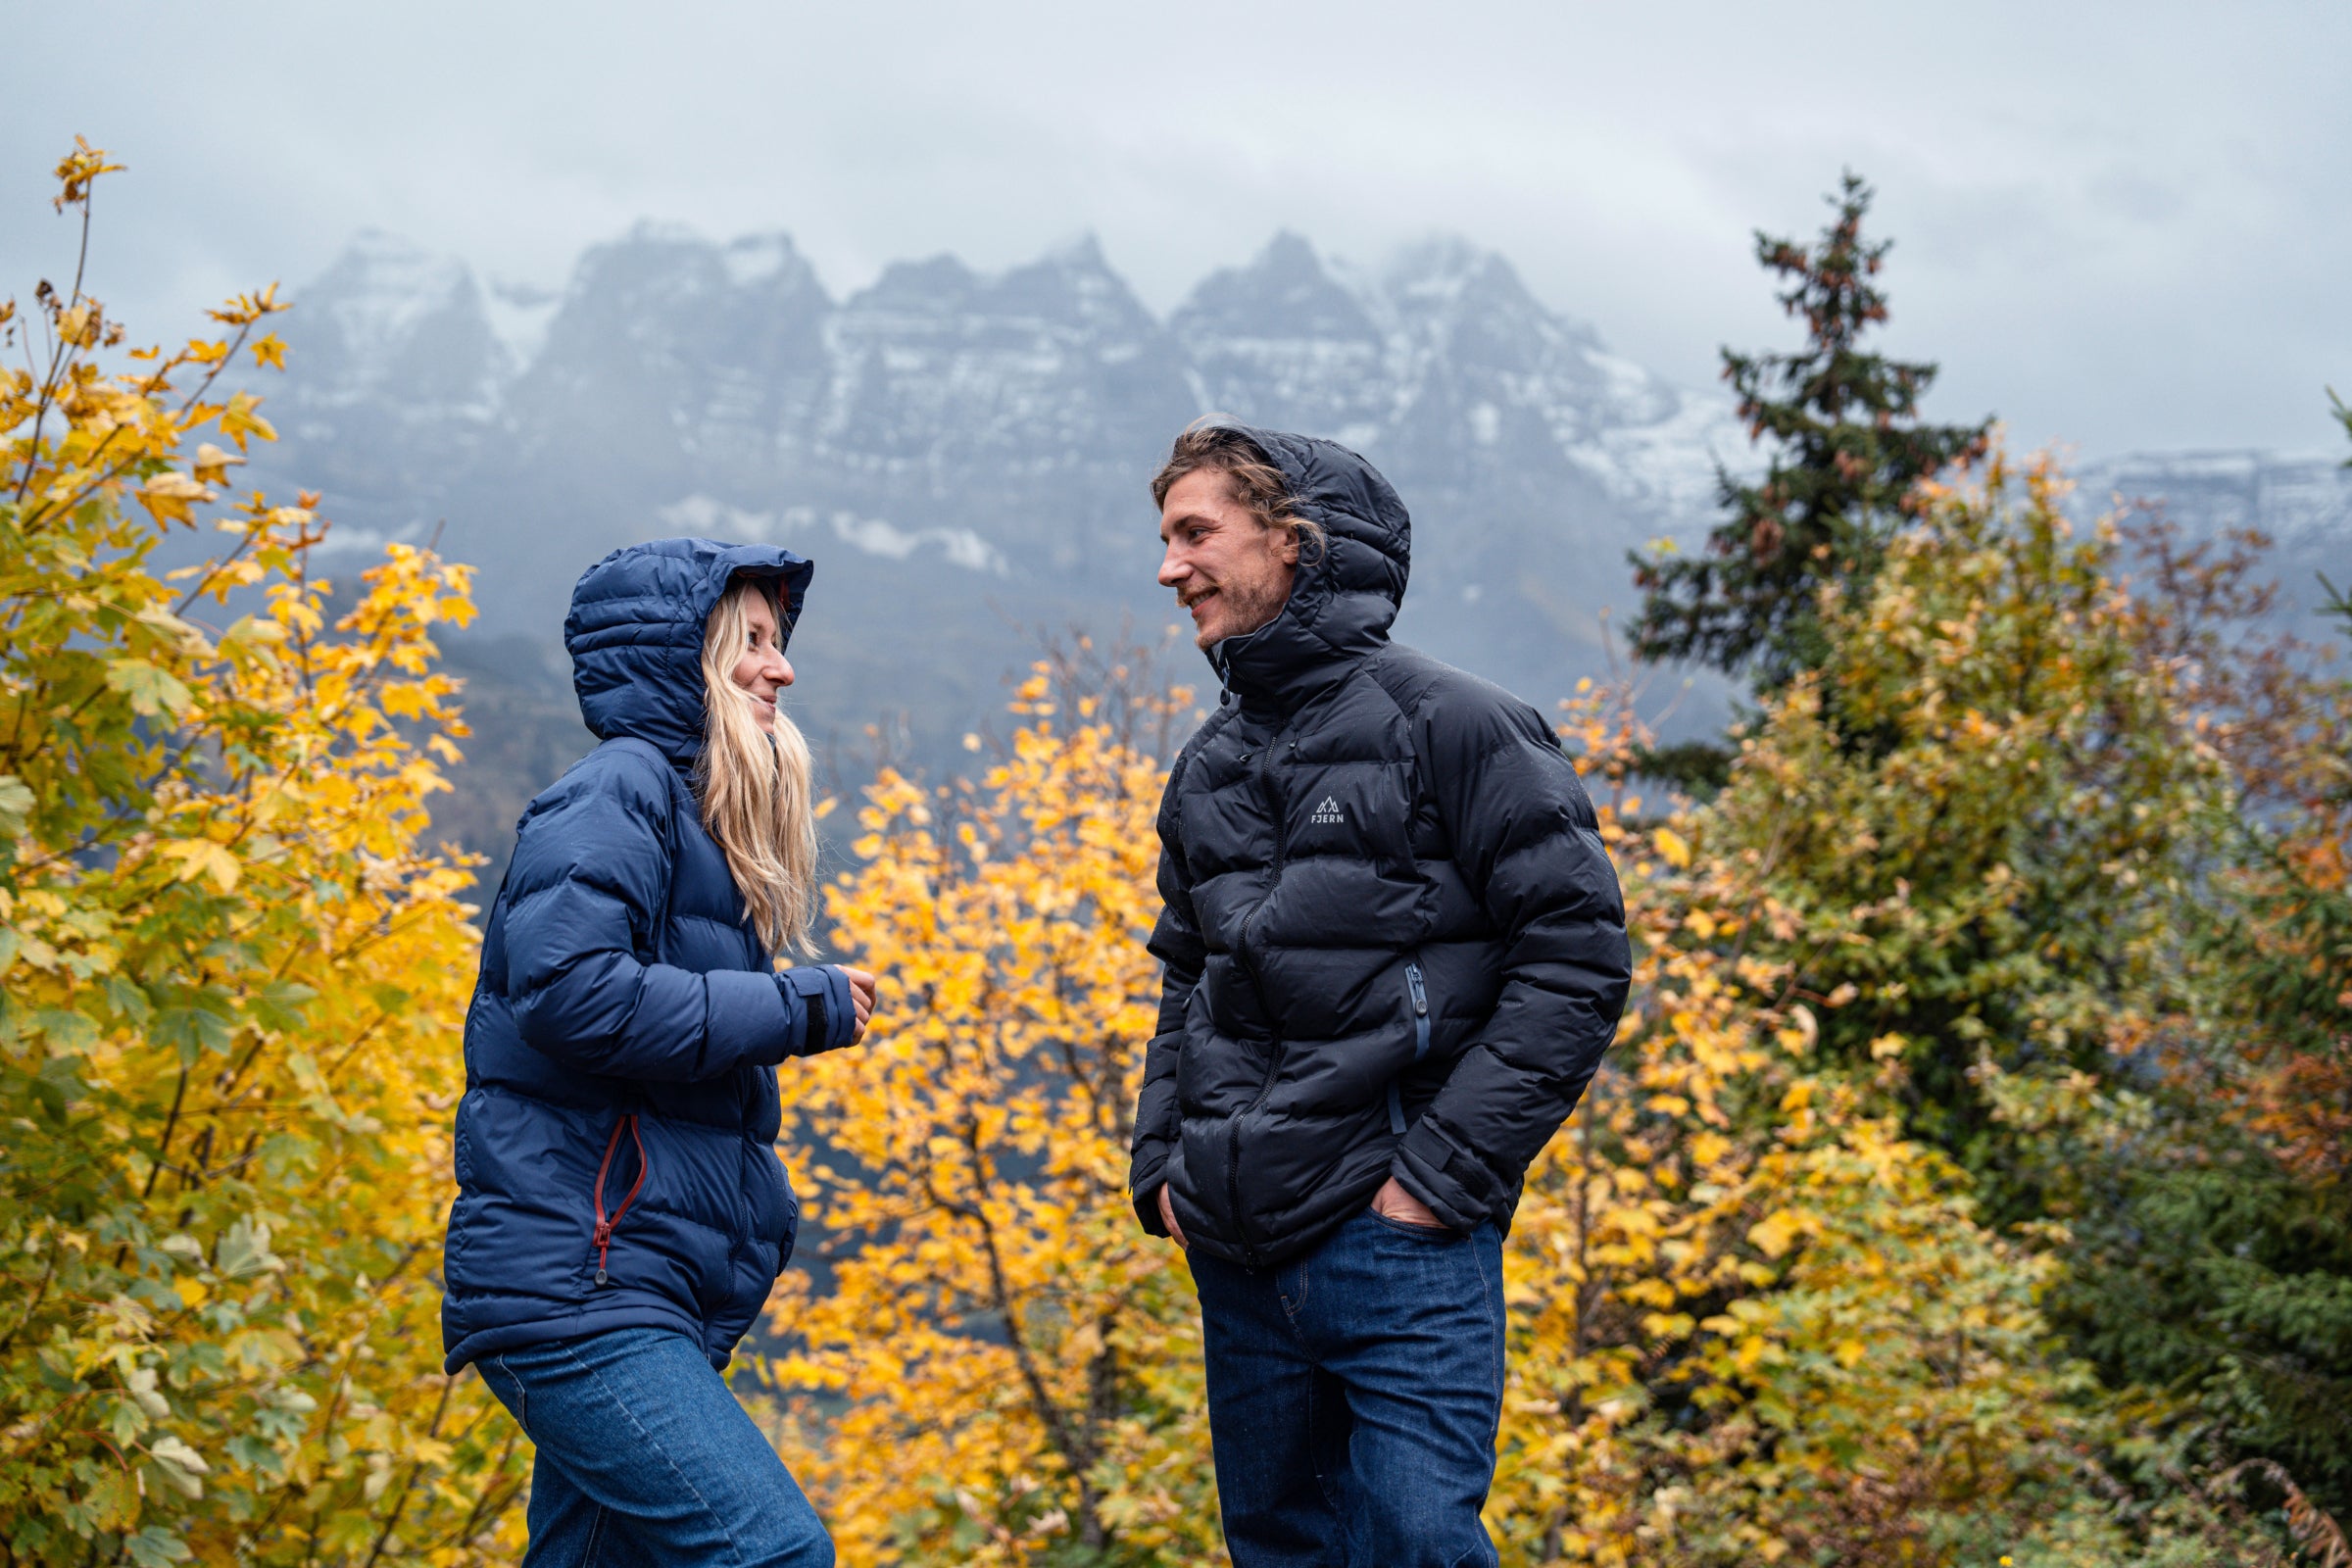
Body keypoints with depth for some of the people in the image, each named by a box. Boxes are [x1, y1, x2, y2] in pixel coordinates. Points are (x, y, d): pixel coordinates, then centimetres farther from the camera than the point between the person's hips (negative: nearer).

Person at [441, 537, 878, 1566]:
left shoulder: (697, 816, 22)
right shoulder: (618, 790, -7)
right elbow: (569, 990, -23)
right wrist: (797, 1011, -14)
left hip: (641, 1302, 10)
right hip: (573, 1285, -10)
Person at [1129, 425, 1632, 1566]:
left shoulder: (1449, 725, -7)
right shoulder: (1208, 769, 14)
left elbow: (1578, 957, -10)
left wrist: (1446, 1168, -14)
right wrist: (1162, 1161, 9)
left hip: (1397, 1242, -7)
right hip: (1237, 1251, 7)